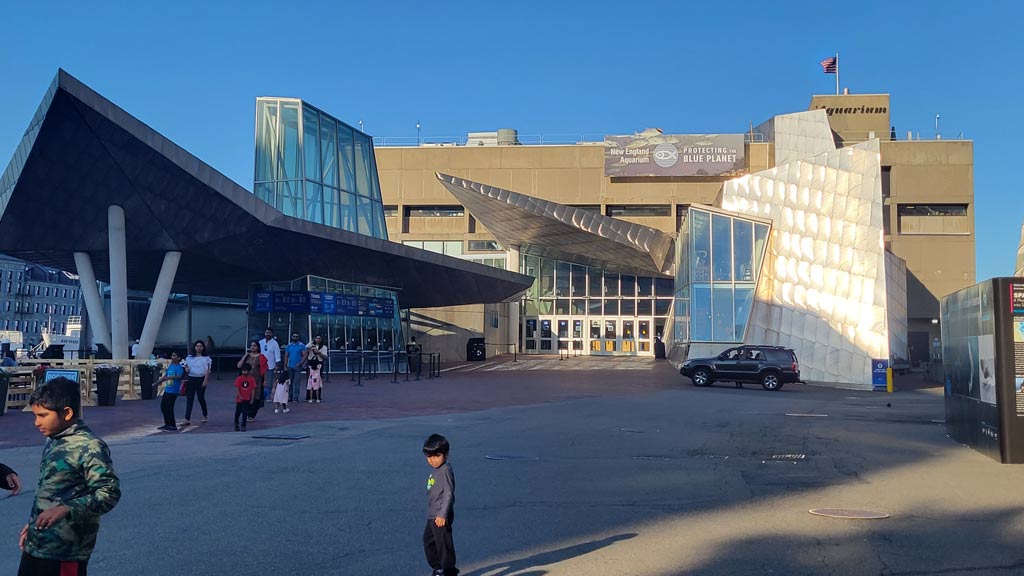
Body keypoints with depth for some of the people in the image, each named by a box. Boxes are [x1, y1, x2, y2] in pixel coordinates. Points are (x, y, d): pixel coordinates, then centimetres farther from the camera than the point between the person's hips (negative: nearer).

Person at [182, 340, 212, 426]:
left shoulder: (206, 358, 0)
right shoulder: (190, 357, 11)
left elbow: (207, 370, -4)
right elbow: (186, 366, 17)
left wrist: (205, 381, -13)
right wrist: (186, 369, -7)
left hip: (200, 379, -3)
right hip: (191, 379, 3)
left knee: (201, 398, 6)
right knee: (189, 399, -4)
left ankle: (205, 415, 30)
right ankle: (187, 420, -7)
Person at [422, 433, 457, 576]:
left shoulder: (445, 470, -18)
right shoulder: (437, 470, 11)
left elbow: (449, 494, -22)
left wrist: (442, 515, -26)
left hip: (441, 517, -11)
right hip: (432, 515, 11)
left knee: (443, 543, -4)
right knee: (428, 541, 21)